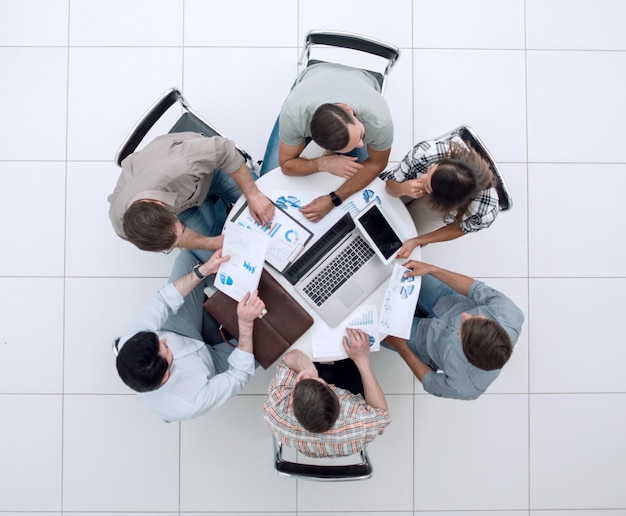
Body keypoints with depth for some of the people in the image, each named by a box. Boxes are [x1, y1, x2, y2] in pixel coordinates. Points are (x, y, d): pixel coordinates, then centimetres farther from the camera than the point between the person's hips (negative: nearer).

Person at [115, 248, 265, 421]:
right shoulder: (191, 403, -44)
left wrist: (204, 270, -31)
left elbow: (164, 300, -25)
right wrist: (246, 323, -40)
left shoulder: (129, 342, -37)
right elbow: (239, 375, -29)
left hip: (178, 337, 3)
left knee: (188, 256, -4)